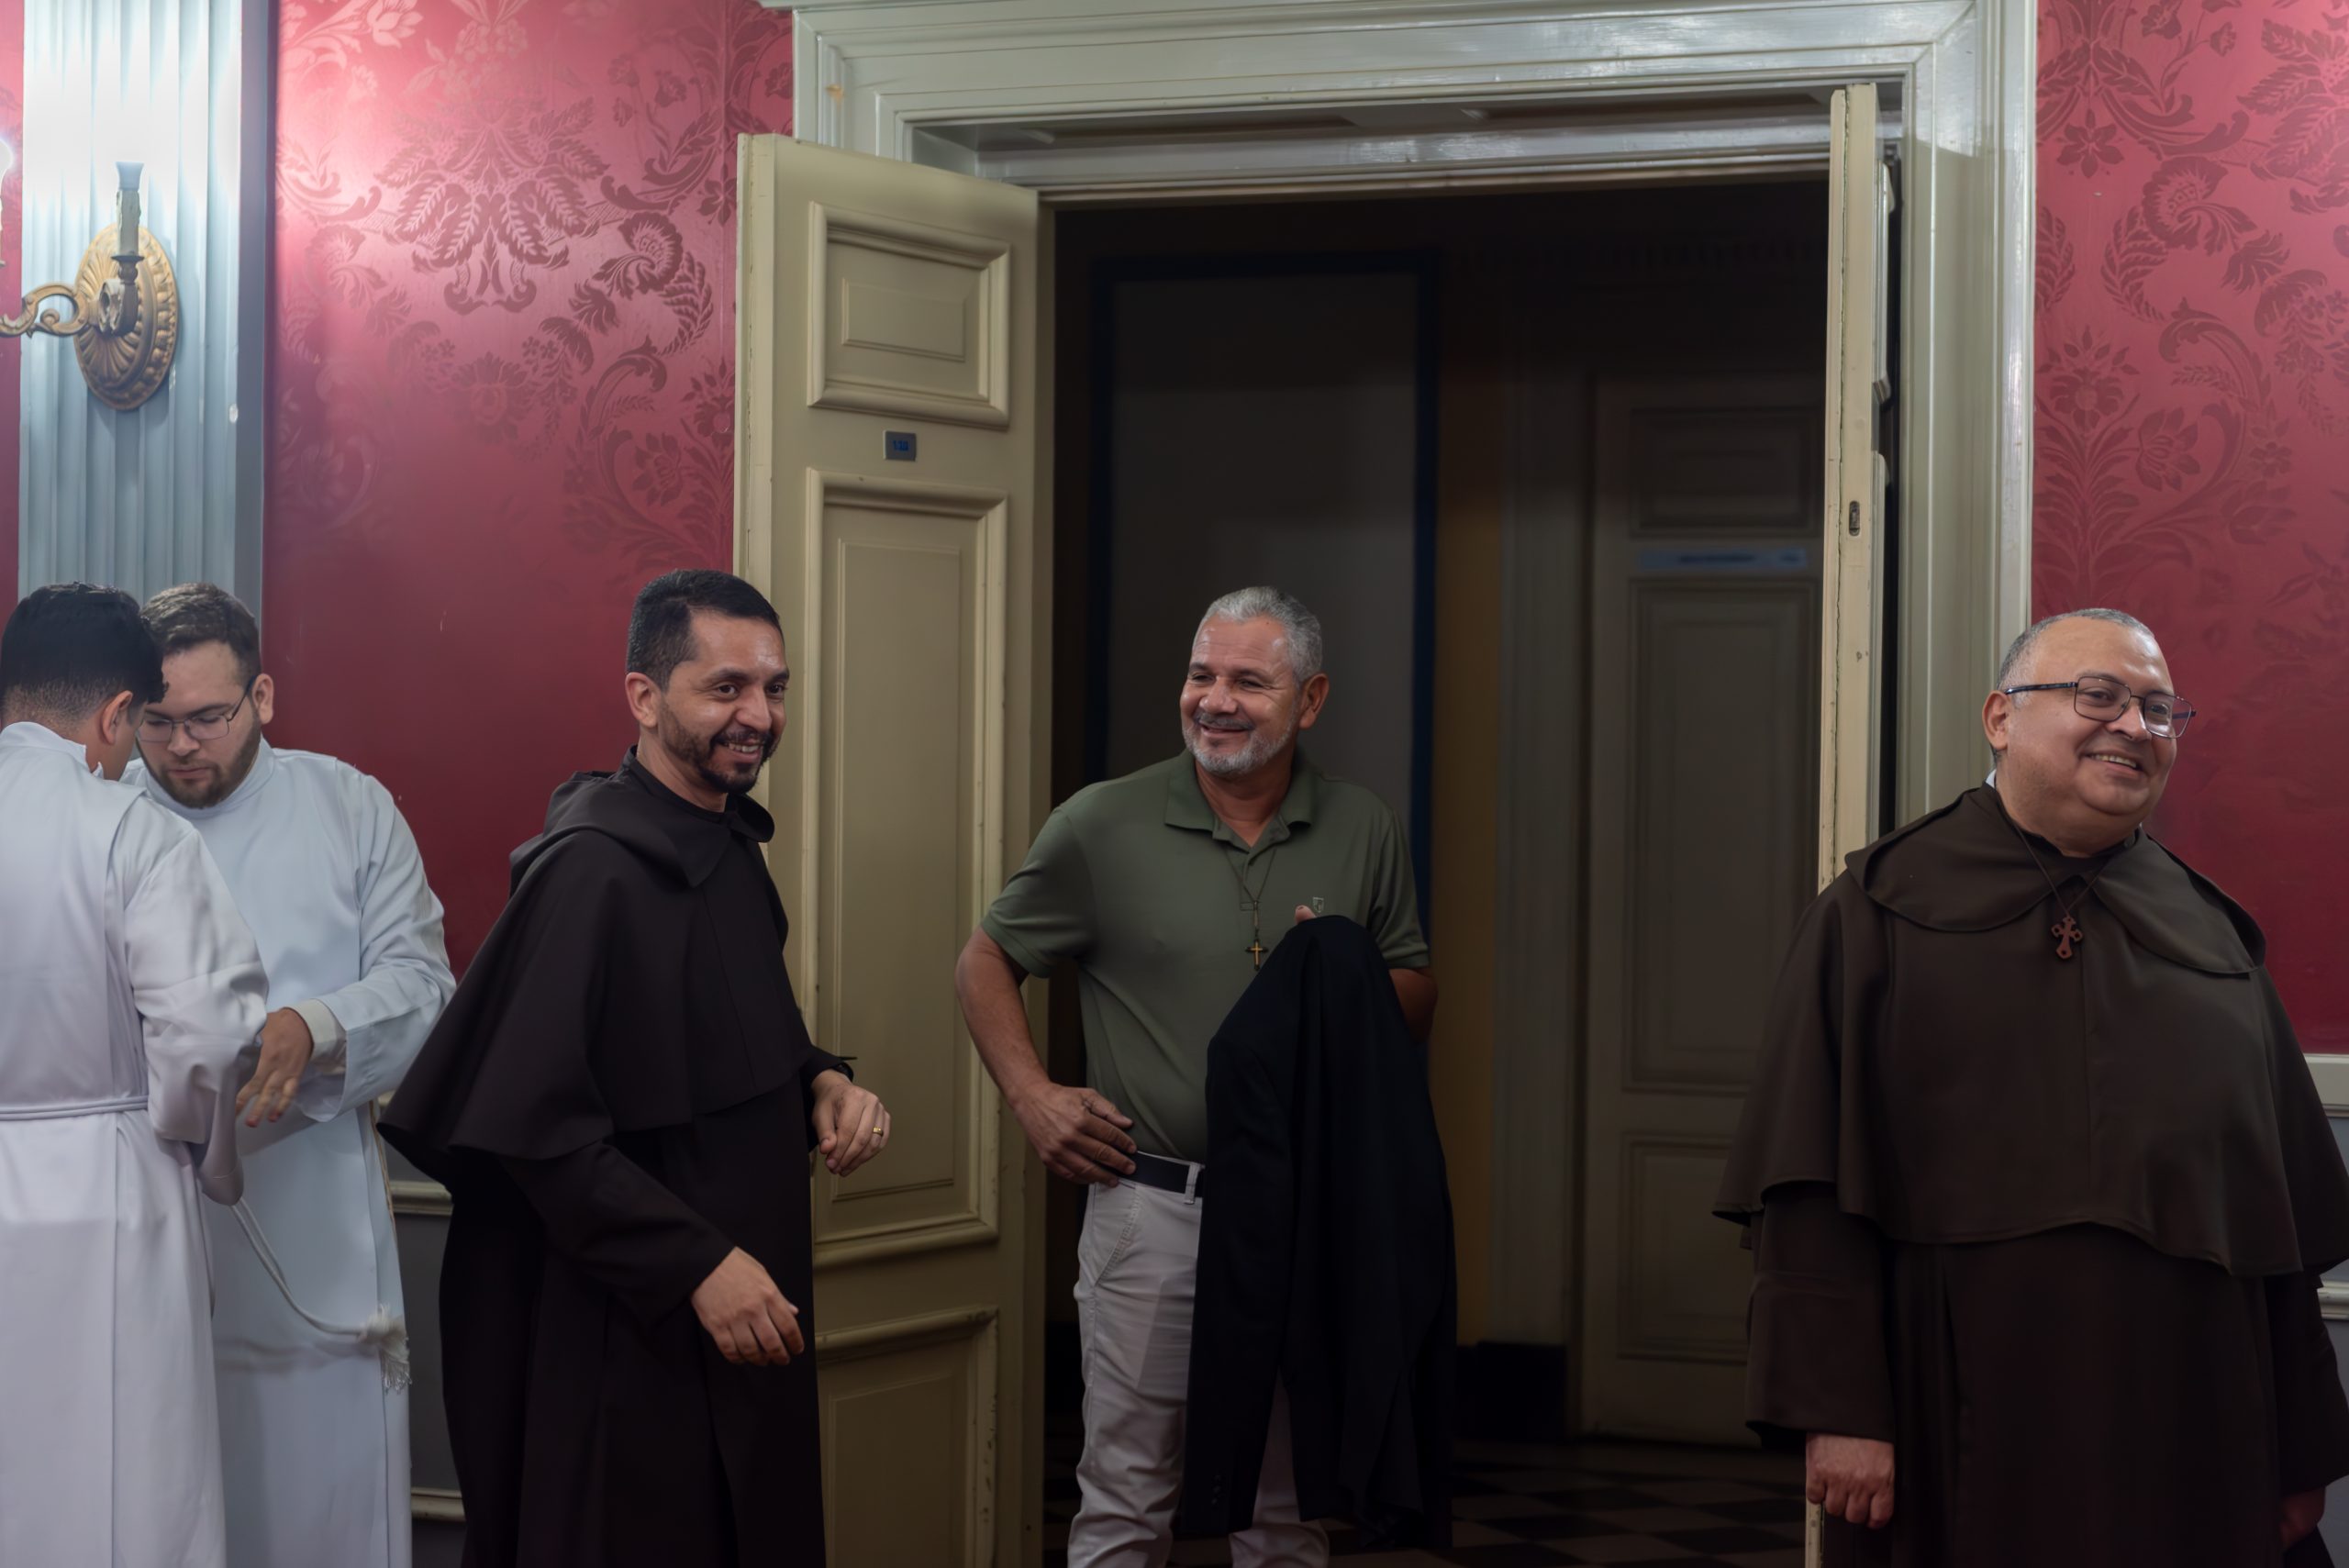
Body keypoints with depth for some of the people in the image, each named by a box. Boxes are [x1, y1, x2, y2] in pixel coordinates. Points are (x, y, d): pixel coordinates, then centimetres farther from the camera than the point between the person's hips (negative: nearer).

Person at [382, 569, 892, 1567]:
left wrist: (821, 1084, 2)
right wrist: (697, 1264, -22)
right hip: (620, 1331, -9)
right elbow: (536, 1119, -21)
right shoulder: (591, 870, -18)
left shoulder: (729, 846, 9)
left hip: (742, 1308, 9)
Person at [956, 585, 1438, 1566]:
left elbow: (1418, 1005, 13)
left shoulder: (1365, 833, 5)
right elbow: (985, 962, 7)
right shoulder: (1102, 826, -3)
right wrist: (1033, 1098, -3)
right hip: (1154, 1207, -3)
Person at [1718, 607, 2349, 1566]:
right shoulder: (1879, 914, 1)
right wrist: (1836, 1411, -15)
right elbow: (1811, 1194, -6)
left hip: (2188, 1445, 3)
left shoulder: (2215, 938, 12)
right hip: (1960, 1429, -3)